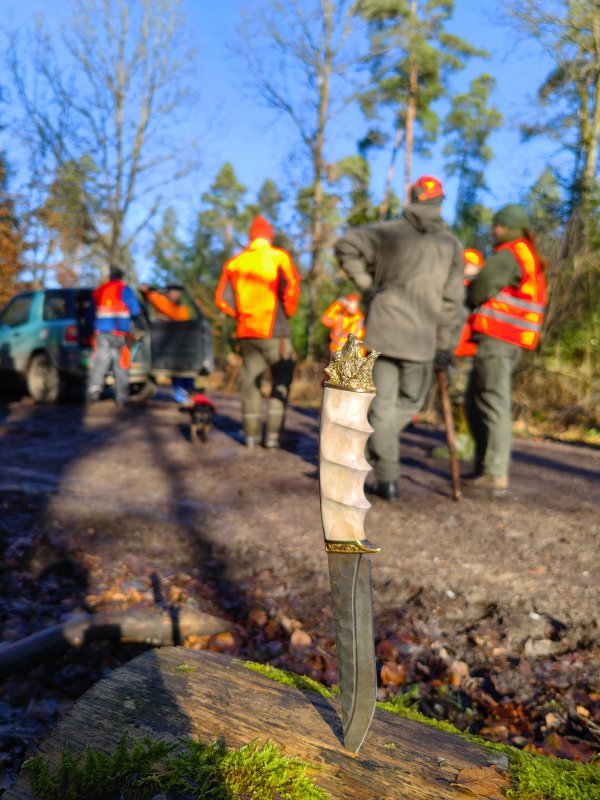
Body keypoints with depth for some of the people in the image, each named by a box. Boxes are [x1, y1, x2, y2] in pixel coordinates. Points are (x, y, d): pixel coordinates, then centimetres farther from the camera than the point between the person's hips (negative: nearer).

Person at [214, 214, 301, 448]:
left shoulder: (235, 262, 9)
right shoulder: (279, 257, -2)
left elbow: (222, 299, 4)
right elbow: (291, 286, -17)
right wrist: (288, 312, -1)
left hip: (246, 332, 4)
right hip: (273, 331, -3)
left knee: (250, 380, 12)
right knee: (281, 381, 6)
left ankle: (251, 434, 12)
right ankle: (273, 434, 0)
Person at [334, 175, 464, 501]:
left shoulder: (389, 231, 5)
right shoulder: (451, 245, 6)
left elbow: (346, 244, -5)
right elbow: (450, 300, 3)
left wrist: (365, 283, 3)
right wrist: (443, 345, 10)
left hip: (382, 328, 0)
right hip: (420, 337, 0)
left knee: (383, 403, 5)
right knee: (410, 401, 19)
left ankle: (386, 480, 6)